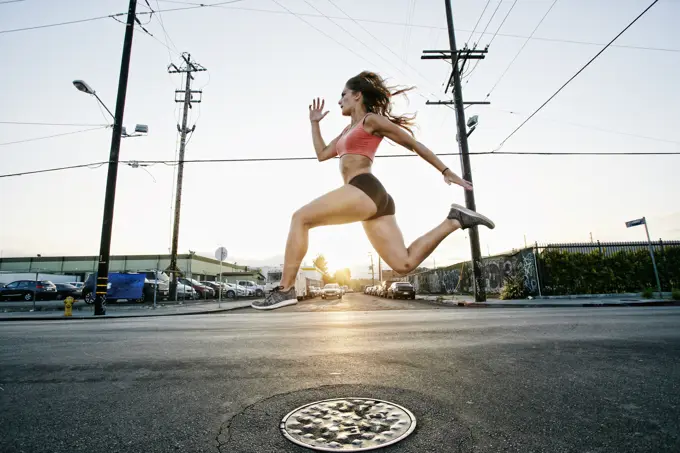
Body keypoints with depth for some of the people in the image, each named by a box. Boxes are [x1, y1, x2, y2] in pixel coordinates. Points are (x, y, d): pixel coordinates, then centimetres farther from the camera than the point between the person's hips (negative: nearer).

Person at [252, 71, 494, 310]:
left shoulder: (372, 119, 7)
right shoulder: (349, 130, 33)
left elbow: (414, 144, 6)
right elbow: (322, 154, 36)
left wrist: (446, 171, 5)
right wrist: (315, 122, 36)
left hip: (365, 191, -9)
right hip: (372, 199, 9)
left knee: (300, 218, -9)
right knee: (404, 263, 0)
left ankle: (285, 289, -12)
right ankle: (455, 220, 4)